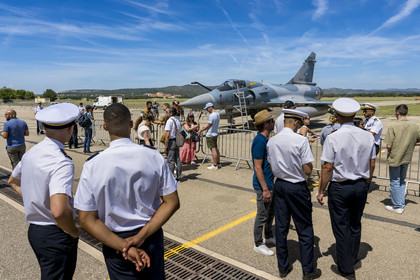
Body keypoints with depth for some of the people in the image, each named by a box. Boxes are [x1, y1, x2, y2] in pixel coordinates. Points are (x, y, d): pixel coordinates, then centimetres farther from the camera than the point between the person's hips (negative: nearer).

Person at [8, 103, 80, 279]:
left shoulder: (31, 153, 1)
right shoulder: (62, 163, -26)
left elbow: (13, 181, 21)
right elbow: (59, 210, -37)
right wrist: (74, 233, -19)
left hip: (34, 230, 9)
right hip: (55, 235, -8)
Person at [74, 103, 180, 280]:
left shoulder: (92, 166, -16)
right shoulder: (153, 157, -14)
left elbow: (86, 220, -15)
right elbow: (172, 202, -12)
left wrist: (124, 247, -15)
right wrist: (141, 236, -14)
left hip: (114, 241, -1)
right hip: (152, 239, 2)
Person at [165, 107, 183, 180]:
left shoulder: (170, 121, -13)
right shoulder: (178, 121, 10)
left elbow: (167, 134, -17)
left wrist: (165, 145, -14)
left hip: (171, 141, -7)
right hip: (177, 141, 8)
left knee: (170, 160, -2)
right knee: (177, 159, 12)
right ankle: (178, 176, 18)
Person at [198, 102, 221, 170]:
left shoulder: (212, 115, -22)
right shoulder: (217, 113, 9)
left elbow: (208, 126, -19)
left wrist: (200, 130, -6)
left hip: (210, 135, -10)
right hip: (215, 133, 10)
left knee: (213, 149, -5)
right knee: (216, 148, 15)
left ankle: (215, 165, 0)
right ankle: (218, 163, 23)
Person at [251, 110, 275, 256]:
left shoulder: (266, 139, 9)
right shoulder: (259, 141, -22)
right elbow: (258, 168, -23)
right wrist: (265, 189, -23)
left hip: (270, 182, 10)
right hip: (263, 185, -10)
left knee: (271, 211, 22)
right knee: (262, 215, 3)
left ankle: (268, 237, 40)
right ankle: (258, 244, 20)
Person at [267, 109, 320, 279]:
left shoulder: (271, 141, 0)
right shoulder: (301, 140, -17)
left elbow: (272, 167, 7)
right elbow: (308, 170, -15)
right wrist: (304, 175, 5)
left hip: (279, 185, 5)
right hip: (297, 188, -5)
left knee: (281, 227, 14)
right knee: (305, 229, 10)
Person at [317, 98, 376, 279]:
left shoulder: (332, 138, -18)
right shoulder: (368, 136, -3)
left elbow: (328, 168, -16)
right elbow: (372, 165, 3)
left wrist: (321, 191, -6)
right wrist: (365, 183, 18)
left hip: (339, 188, -5)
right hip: (361, 186, 5)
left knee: (341, 229, 9)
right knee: (355, 225, 22)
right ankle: (354, 261, 40)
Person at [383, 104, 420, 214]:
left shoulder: (393, 127, -19)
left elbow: (388, 145, -20)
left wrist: (390, 151, 0)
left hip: (395, 158, -5)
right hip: (407, 158, 5)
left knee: (395, 182, 8)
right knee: (402, 181, 20)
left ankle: (397, 206, 16)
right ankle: (402, 204, 26)